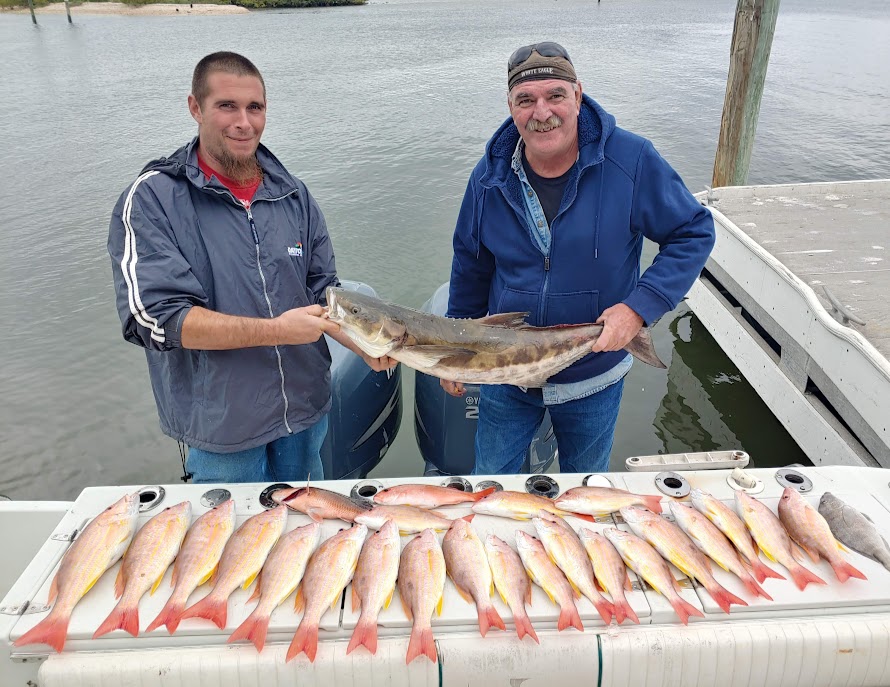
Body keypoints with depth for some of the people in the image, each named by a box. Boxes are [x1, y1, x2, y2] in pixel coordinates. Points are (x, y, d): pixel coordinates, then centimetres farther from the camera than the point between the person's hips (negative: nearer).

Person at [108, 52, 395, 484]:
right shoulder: (152, 199, -12)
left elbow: (324, 293, 7)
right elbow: (154, 317, -21)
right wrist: (275, 330, -28)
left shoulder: (293, 194, 3)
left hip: (307, 410, 5)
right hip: (219, 425, -4)